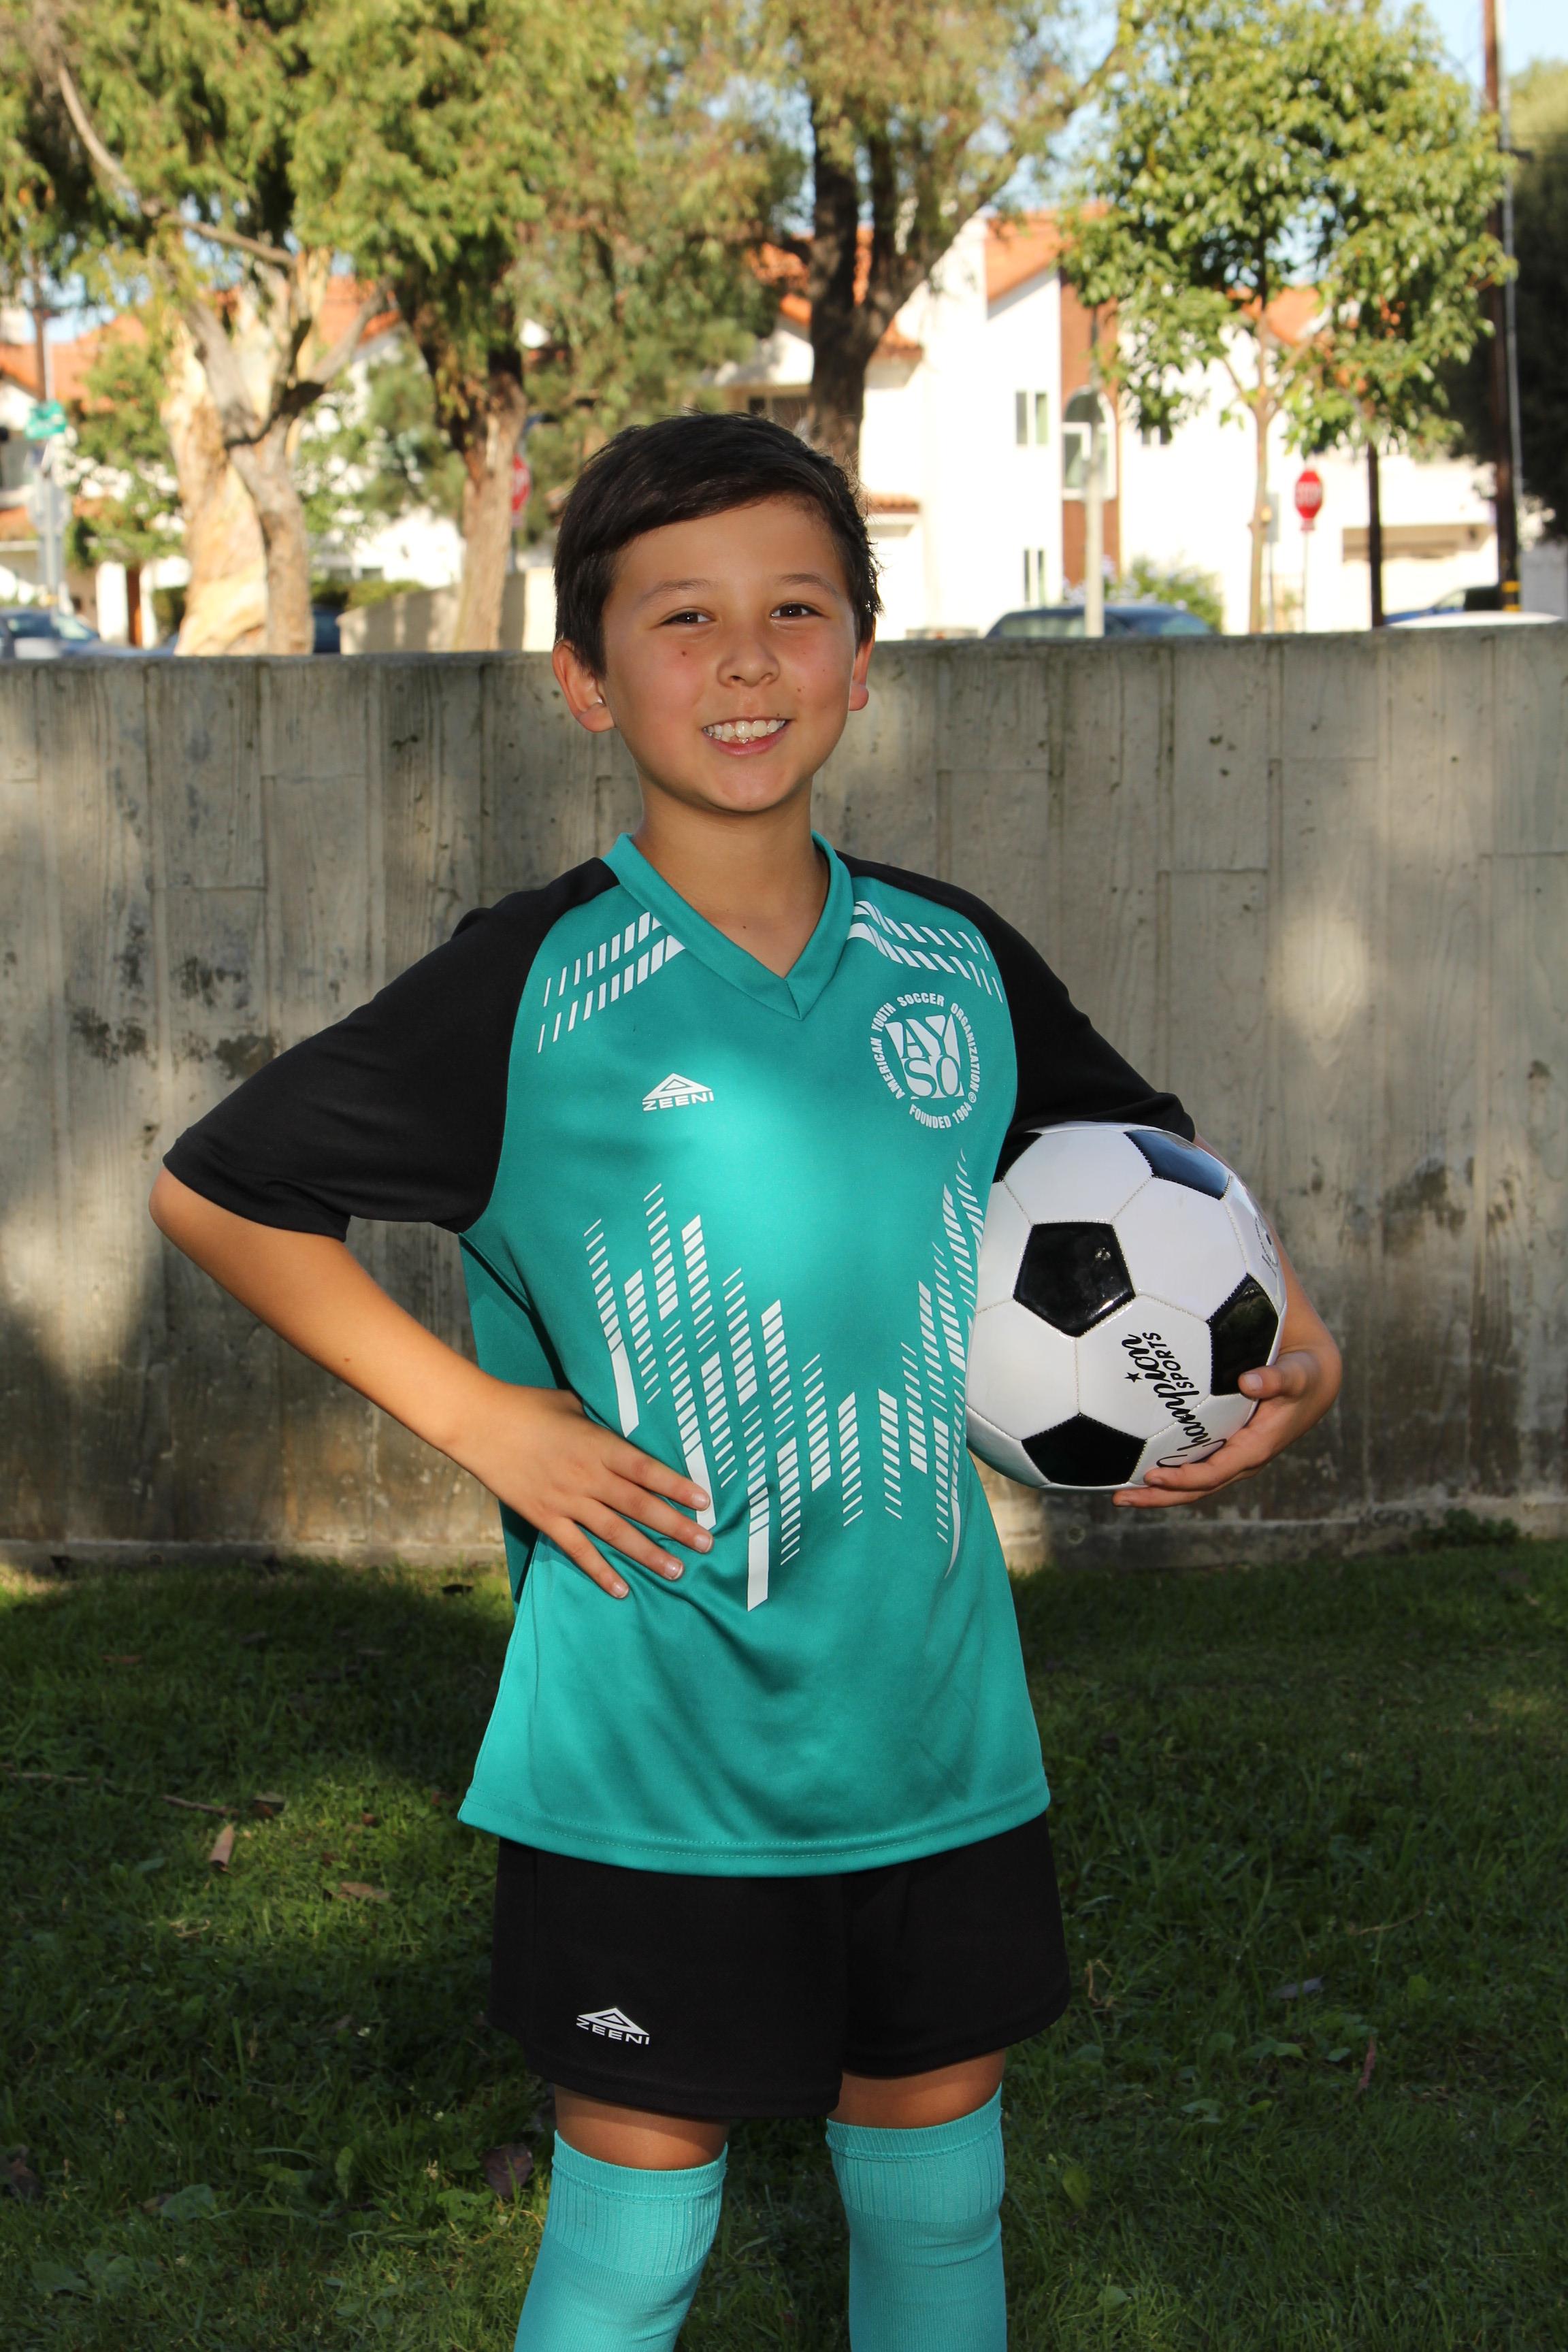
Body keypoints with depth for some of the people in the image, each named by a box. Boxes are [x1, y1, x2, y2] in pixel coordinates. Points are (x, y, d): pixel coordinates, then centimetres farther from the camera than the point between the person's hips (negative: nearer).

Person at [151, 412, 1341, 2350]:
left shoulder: (956, 962, 2)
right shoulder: (534, 993, -10)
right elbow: (214, 1189, -3)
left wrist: (1284, 1341, -1)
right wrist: (470, 1413, -10)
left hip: (940, 1732, 4)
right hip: (649, 1755, -4)